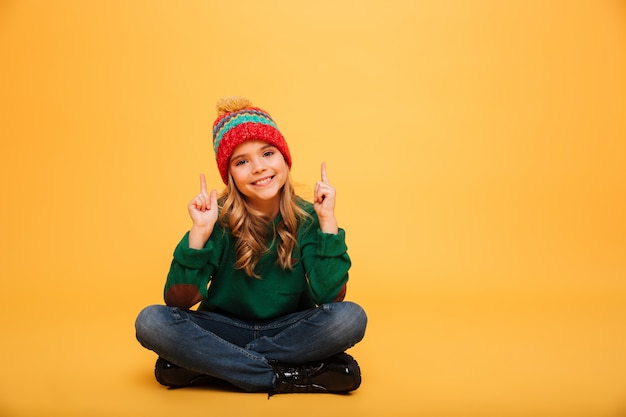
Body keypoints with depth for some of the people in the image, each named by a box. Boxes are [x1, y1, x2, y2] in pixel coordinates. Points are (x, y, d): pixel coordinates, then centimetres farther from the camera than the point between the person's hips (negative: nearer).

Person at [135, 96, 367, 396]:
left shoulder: (307, 218, -9)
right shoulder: (218, 219, -12)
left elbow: (331, 297, -19)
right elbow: (178, 301, -17)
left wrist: (328, 220, -23)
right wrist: (199, 232, -29)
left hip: (288, 331, 0)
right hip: (225, 330, 0)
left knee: (350, 317, -28)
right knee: (151, 321, -25)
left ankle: (207, 364, -20)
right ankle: (293, 378, -23)